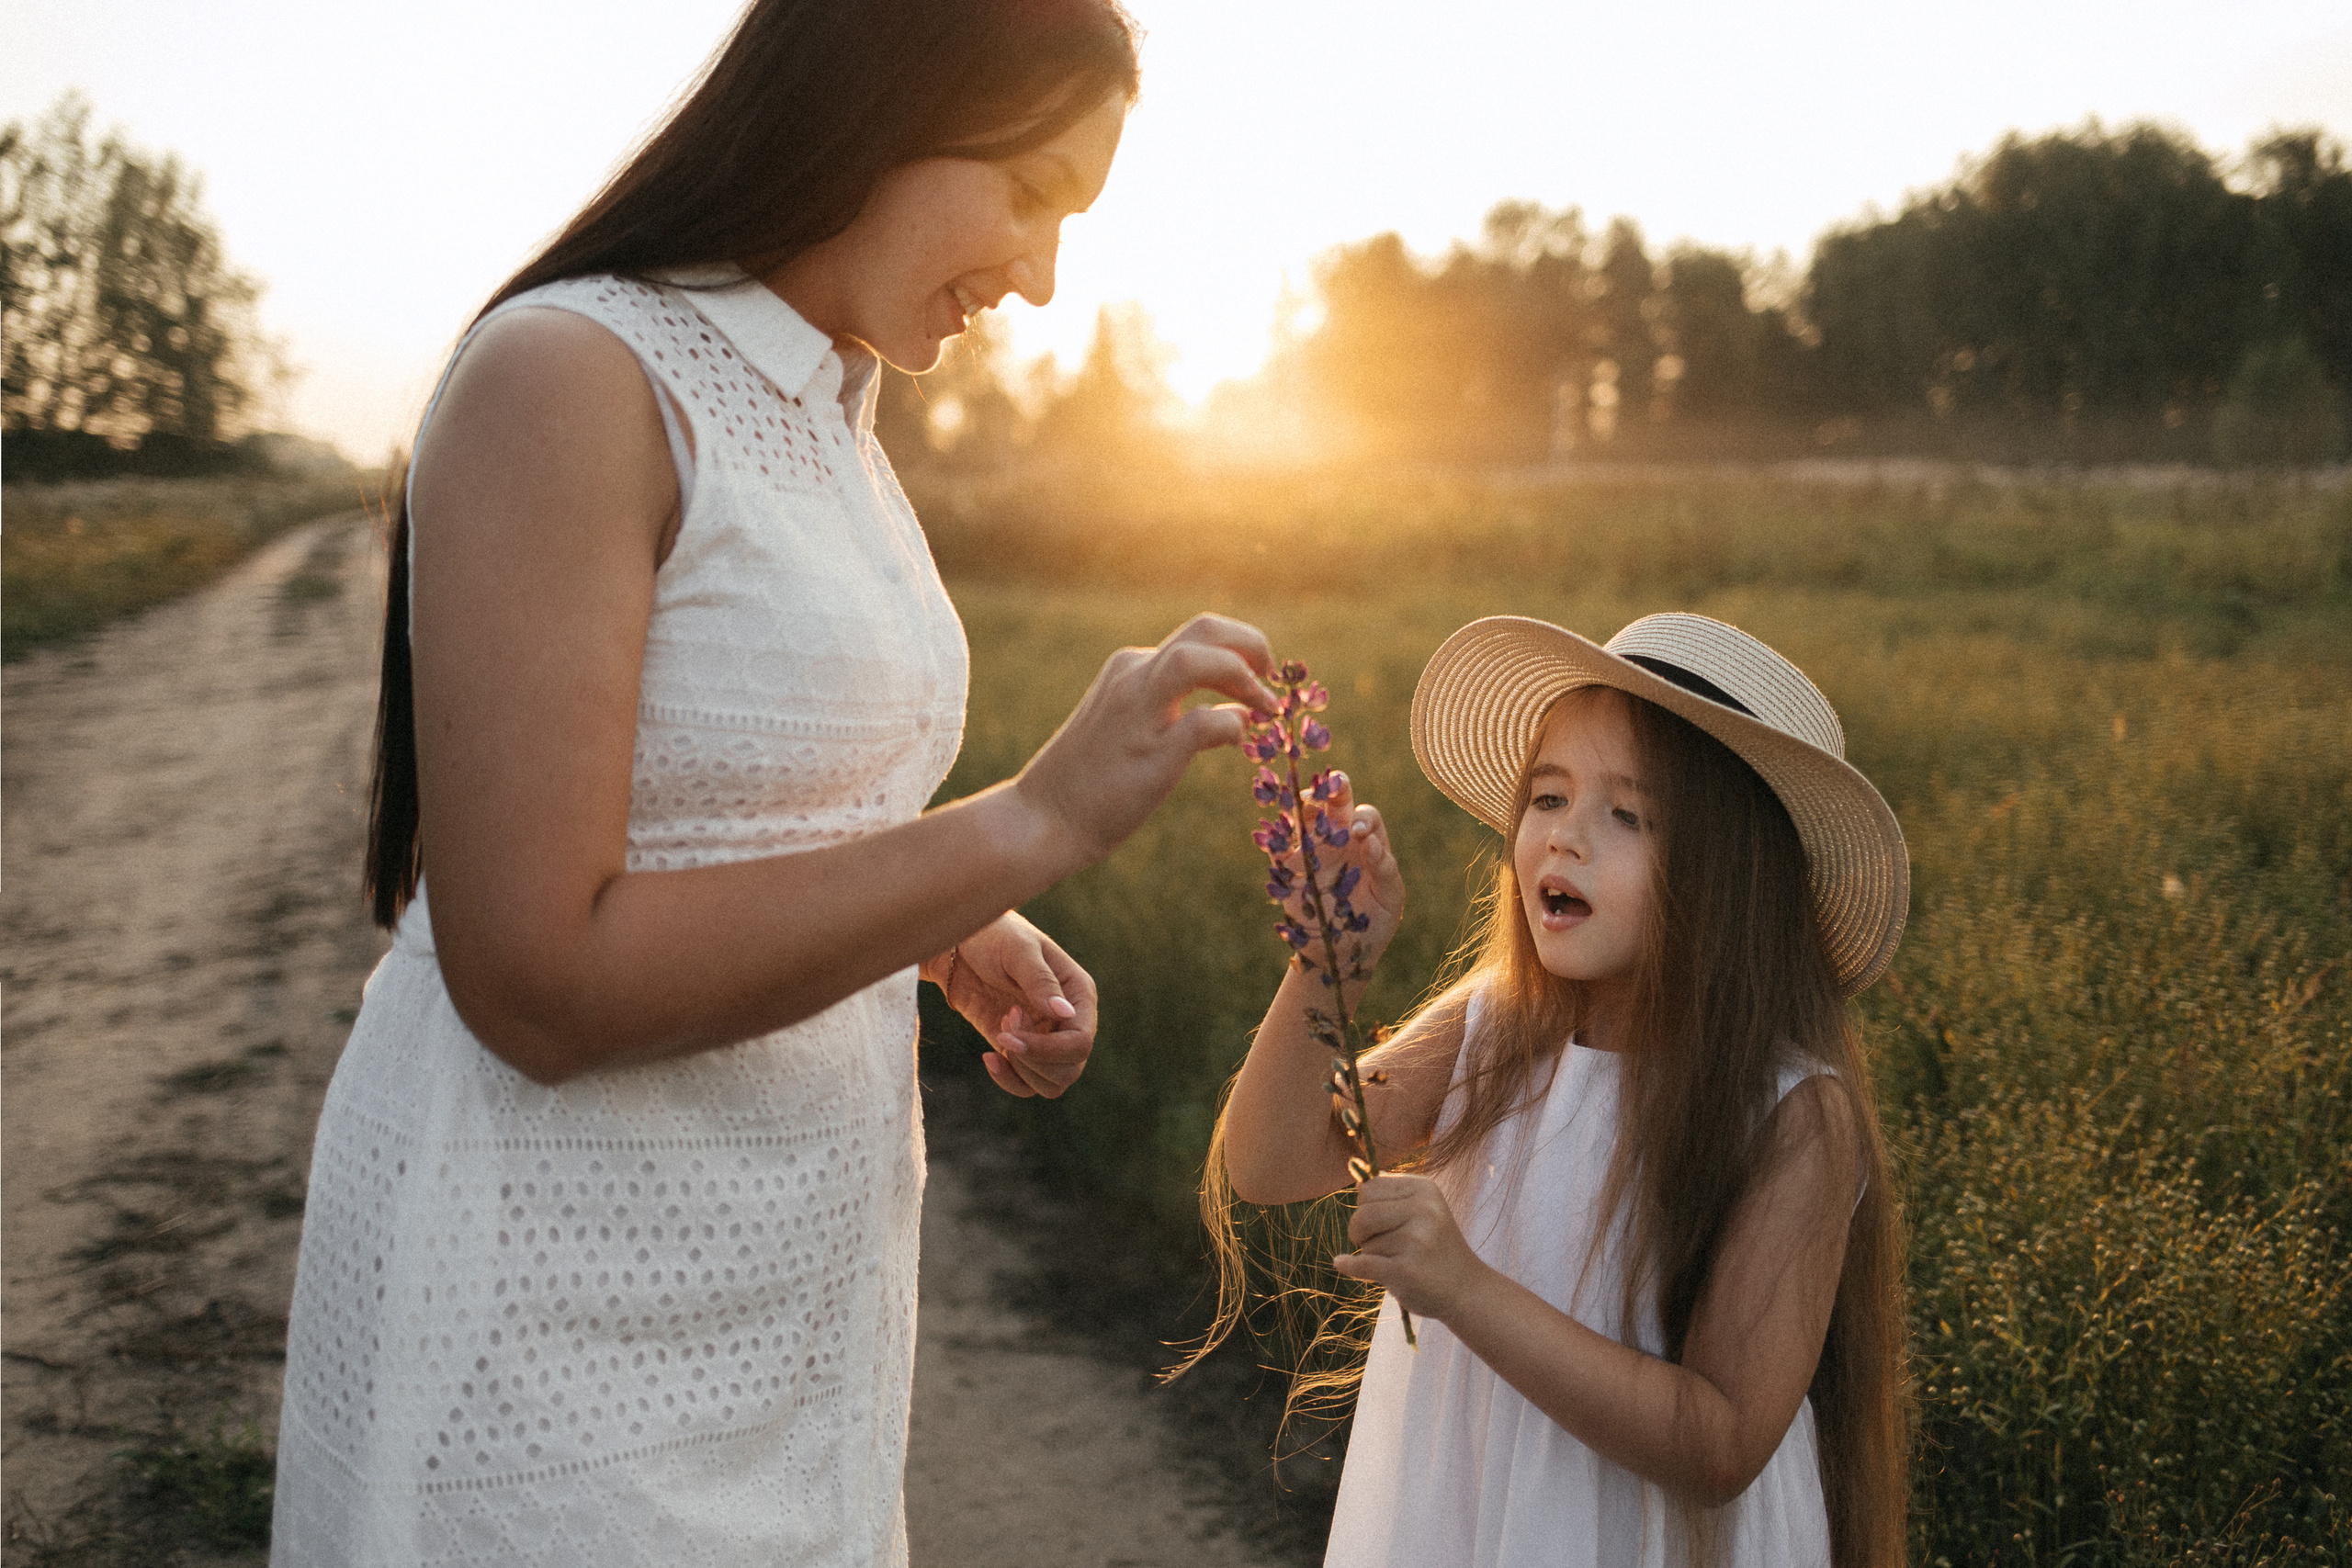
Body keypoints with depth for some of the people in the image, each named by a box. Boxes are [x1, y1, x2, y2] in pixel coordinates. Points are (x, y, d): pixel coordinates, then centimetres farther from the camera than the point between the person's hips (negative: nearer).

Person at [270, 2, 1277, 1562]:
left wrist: (959, 944, 0)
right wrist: (1041, 820, -24)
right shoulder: (563, 375, -17)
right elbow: (540, 985, -23)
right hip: (564, 1303, -8)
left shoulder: (830, 426, 9)